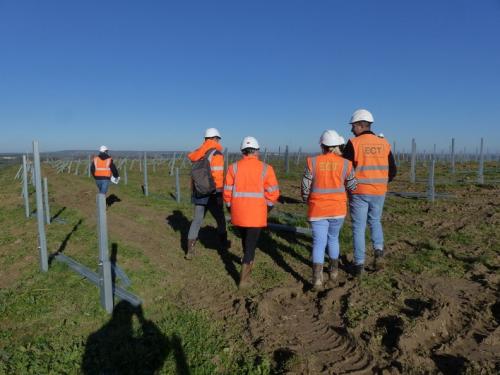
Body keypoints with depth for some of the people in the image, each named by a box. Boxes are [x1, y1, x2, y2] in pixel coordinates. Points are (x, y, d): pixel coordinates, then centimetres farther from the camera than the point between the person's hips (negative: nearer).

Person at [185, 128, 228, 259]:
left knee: (197, 220, 9)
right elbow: (218, 176, -20)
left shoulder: (198, 153, 8)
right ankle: (223, 244, 33)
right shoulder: (216, 154, -13)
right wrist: (220, 195, -15)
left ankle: (190, 250, 4)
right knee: (220, 220, 15)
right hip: (212, 194, -5)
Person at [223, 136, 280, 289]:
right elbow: (273, 192, -6)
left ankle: (248, 263, 46)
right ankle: (244, 279, 5)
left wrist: (231, 208, 14)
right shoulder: (265, 168, -5)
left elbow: (227, 191, -1)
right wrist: (267, 208, 10)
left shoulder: (234, 167, -1)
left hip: (238, 213, 3)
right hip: (256, 214, -2)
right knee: (251, 244, 5)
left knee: (245, 239, 26)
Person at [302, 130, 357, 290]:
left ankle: (317, 278, -13)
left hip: (317, 210, -1)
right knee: (333, 238, 22)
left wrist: (307, 200, 14)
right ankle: (333, 270, 35)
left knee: (319, 243, 1)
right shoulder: (345, 164, -6)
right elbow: (352, 186, 4)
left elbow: (305, 187, -5)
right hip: (338, 209, 2)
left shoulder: (313, 162, -8)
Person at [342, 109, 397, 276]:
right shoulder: (384, 143, 4)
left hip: (359, 192, -4)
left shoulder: (353, 143, -10)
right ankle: (378, 250, 5)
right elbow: (392, 171, 8)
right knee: (375, 221, 25)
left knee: (358, 227, 7)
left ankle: (359, 264, 10)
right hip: (378, 192, 4)